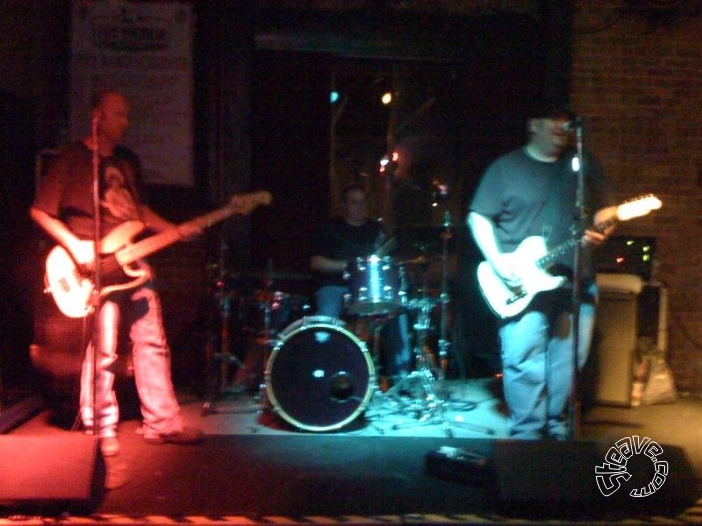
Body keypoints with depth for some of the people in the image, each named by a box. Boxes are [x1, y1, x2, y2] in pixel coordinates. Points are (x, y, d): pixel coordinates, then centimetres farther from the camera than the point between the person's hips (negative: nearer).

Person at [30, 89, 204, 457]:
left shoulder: (129, 160, 16)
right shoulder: (72, 159, -3)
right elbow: (40, 211, -5)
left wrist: (174, 231, 8)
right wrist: (75, 246, -16)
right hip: (94, 267, -6)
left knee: (152, 342, 5)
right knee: (102, 351, -6)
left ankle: (162, 422, 12)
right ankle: (102, 429, 9)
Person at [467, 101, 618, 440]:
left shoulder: (583, 164, 13)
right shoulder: (506, 167, 3)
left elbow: (607, 206, 17)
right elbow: (478, 217, 1)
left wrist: (599, 231, -7)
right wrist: (497, 261, -12)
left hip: (577, 280, 4)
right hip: (523, 281, -3)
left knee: (569, 360, 7)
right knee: (524, 359, -8)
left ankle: (558, 425, 22)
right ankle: (527, 433, 4)